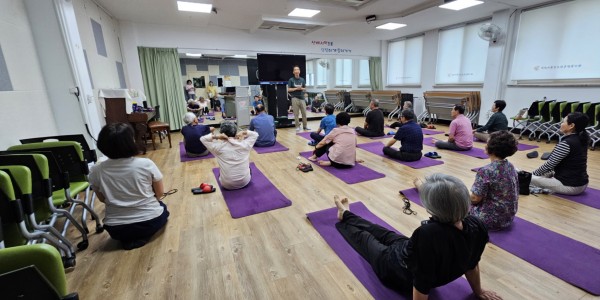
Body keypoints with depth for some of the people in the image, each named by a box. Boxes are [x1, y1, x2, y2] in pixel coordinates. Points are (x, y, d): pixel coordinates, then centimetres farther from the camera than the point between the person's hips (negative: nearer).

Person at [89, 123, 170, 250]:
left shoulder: (96, 171, -9)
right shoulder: (146, 164, -18)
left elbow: (103, 199, 7)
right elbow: (160, 193, -4)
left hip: (117, 229, 4)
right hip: (151, 223, -3)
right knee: (162, 207, 31)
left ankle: (128, 239, 11)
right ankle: (141, 237, 8)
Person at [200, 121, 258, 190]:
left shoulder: (219, 147, -15)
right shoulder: (244, 144, -12)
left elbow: (202, 139, -1)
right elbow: (255, 134, 6)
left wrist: (216, 137, -16)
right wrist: (244, 133, -9)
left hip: (227, 185, 0)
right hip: (245, 182, 0)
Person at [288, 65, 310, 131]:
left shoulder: (302, 79, 10)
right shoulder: (291, 80, 0)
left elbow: (305, 89, 13)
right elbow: (288, 89, -5)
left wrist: (301, 88, -8)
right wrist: (296, 88, -15)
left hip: (301, 98, 3)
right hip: (295, 98, -3)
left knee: (304, 113, 3)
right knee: (296, 114, -1)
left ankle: (305, 126, 13)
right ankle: (297, 126, 8)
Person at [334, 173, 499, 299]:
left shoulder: (428, 235, -47)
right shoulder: (477, 227, -25)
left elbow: (422, 284, -35)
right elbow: (472, 264, -7)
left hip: (397, 271, -5)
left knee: (363, 237, 24)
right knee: (384, 233, 28)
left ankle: (345, 216, 56)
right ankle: (347, 215, 54)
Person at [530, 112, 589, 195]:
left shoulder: (566, 143, -23)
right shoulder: (581, 139, 5)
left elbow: (550, 164, -19)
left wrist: (533, 174, -5)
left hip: (570, 186, -9)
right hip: (582, 184, 9)